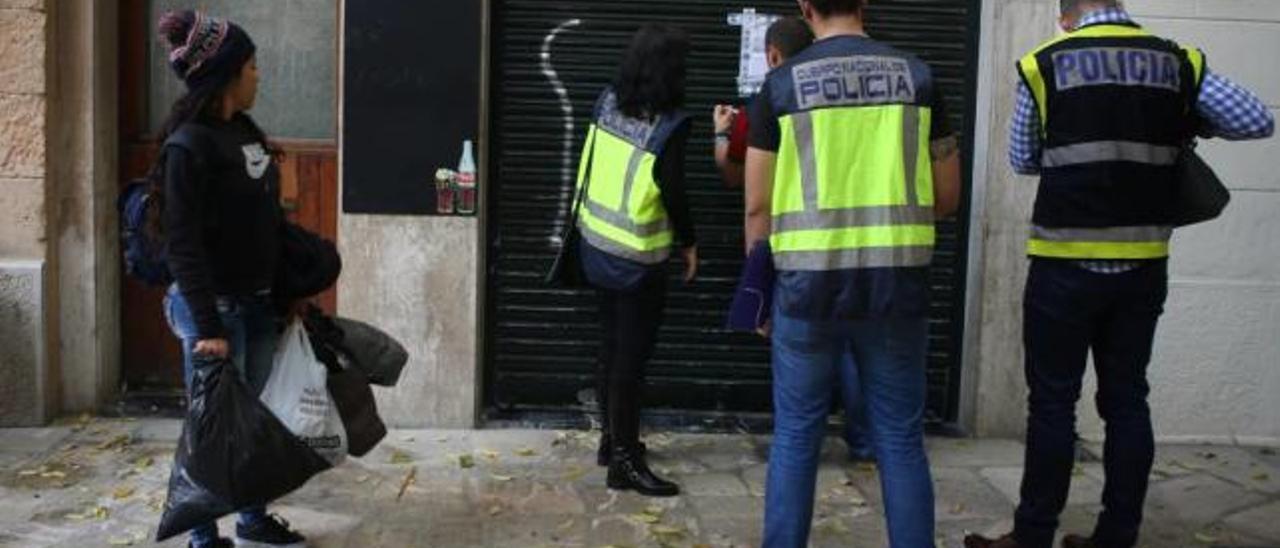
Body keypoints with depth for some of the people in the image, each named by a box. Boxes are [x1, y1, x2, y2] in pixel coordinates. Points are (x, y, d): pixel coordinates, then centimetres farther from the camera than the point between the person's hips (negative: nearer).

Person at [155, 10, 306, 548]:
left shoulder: (245, 131, 8)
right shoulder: (188, 144, -16)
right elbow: (183, 244, -19)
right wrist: (208, 326, -21)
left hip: (259, 302, 8)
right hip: (216, 306, -8)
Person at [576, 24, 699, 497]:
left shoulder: (607, 103, 0)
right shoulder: (669, 125, -19)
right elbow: (673, 193, -14)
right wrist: (689, 242, 0)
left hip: (597, 242, 7)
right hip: (638, 257, -7)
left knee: (612, 345, 18)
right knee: (631, 355, 0)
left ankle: (613, 438, 31)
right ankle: (625, 461, 6)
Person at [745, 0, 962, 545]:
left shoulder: (782, 84, 0)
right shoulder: (916, 76, 4)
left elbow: (757, 206, 0)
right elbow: (947, 197, 8)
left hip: (808, 282, -1)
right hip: (898, 281, 1)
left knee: (795, 436, 10)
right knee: (901, 439, 10)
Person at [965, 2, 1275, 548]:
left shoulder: (1044, 64, -3)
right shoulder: (1179, 63, 4)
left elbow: (1024, 159, 7)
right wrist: (1183, 124, 16)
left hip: (1066, 264, -3)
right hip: (1143, 266, 3)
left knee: (1053, 402, 4)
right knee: (1126, 400, 11)